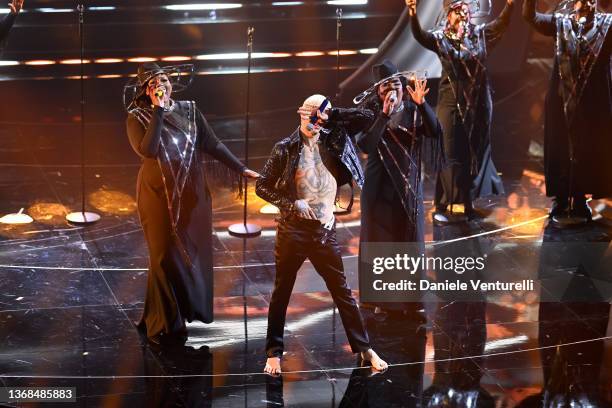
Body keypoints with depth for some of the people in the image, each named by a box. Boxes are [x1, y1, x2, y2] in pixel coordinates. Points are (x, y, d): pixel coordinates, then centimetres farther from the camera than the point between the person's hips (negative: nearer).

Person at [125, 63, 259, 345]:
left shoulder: (188, 110, 3)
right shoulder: (138, 118, -7)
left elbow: (213, 145, 7)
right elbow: (148, 151, -24)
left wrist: (241, 169, 4)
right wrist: (158, 112, -22)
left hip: (192, 194, 3)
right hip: (159, 196, -3)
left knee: (194, 253, 7)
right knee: (165, 256, 1)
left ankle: (188, 310, 23)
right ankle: (164, 325, 11)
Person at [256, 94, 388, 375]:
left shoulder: (332, 139, 5)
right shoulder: (286, 148, -3)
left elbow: (366, 117, 2)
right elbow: (262, 186, -1)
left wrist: (330, 116, -8)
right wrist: (291, 204, -14)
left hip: (325, 229, 2)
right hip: (293, 228, -2)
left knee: (342, 290, 7)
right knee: (282, 292, 7)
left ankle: (365, 349, 14)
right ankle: (274, 353, 17)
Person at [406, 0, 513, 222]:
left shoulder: (480, 34, 6)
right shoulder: (440, 38, -1)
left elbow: (501, 23, -5)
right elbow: (420, 36, -17)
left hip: (479, 100, 3)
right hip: (451, 100, -3)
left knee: (476, 153, 8)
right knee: (450, 154, -4)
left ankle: (469, 204, 18)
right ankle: (441, 206, 1)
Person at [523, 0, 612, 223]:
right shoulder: (560, 23, 5)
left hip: (593, 102, 0)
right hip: (562, 100, 0)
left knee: (589, 152, 6)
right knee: (561, 150, 4)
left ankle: (580, 201, 16)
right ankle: (561, 201, 12)